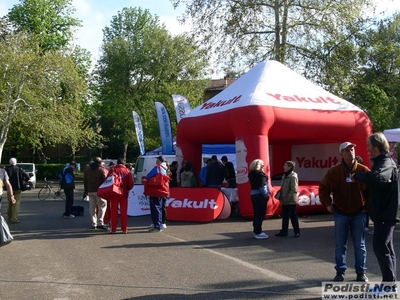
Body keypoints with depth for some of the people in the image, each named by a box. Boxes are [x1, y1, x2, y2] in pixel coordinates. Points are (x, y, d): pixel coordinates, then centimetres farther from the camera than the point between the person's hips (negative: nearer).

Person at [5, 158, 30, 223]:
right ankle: (14, 218, -11)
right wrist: (25, 181, 12)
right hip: (17, 188, -3)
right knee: (16, 203, -2)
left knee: (10, 203, 18)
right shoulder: (18, 169, -5)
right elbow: (27, 176, -8)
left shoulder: (6, 169, 0)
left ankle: (9, 218, 26)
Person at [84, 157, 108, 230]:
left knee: (92, 208, 9)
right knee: (102, 206, 1)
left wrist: (86, 191, 18)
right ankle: (100, 223, -9)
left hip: (90, 191, 5)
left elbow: (85, 181, 13)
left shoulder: (87, 170, 11)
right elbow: (105, 180, -8)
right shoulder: (101, 170, -6)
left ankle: (93, 224, 9)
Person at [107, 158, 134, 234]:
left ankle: (113, 229, 6)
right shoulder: (127, 171, -1)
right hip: (124, 193, 0)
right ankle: (124, 229, 7)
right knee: (124, 212, 7)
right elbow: (131, 183, -4)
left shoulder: (112, 170, -3)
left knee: (114, 211, 6)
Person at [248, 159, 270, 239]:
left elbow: (254, 184, 9)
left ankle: (256, 231, 22)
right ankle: (258, 233, 1)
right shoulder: (260, 174, -16)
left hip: (253, 194, 8)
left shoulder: (251, 174, 9)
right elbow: (262, 185, -19)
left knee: (257, 213, 16)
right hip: (260, 195, -8)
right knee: (261, 214, -2)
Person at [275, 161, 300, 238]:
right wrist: (281, 197, 8)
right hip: (284, 201, 8)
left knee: (293, 216, 2)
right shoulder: (284, 176, 11)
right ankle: (284, 231, 19)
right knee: (284, 216, 12)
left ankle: (297, 231, 14)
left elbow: (294, 190, -19)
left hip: (291, 201, -8)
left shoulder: (293, 177, -15)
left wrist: (288, 199, -19)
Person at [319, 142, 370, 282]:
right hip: (341, 213, 0)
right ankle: (340, 271, 16)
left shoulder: (364, 170, -4)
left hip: (359, 213, 0)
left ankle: (361, 272, 18)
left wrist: (368, 205, -1)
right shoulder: (334, 171, -3)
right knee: (340, 245, 7)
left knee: (360, 245, 7)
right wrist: (328, 204, -3)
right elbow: (323, 188, 4)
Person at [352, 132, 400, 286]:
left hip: (387, 213, -10)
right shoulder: (380, 162, 14)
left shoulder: (386, 163, -19)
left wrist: (357, 175, -27)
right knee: (385, 247, 14)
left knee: (380, 246, -10)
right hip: (383, 211, 10)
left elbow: (376, 177, -39)